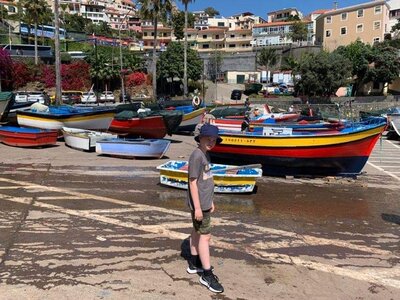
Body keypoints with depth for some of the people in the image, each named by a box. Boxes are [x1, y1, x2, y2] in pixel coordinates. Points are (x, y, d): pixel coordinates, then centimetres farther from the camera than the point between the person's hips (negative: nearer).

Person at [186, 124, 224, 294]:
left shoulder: (206, 155, 10)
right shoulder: (196, 156, -18)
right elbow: (193, 183, -20)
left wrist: (210, 201, 20)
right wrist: (198, 207, -21)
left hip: (205, 203, 9)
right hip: (199, 204, -9)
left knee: (197, 232, 18)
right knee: (205, 236, -3)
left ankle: (194, 264, 33)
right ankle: (207, 275, 6)